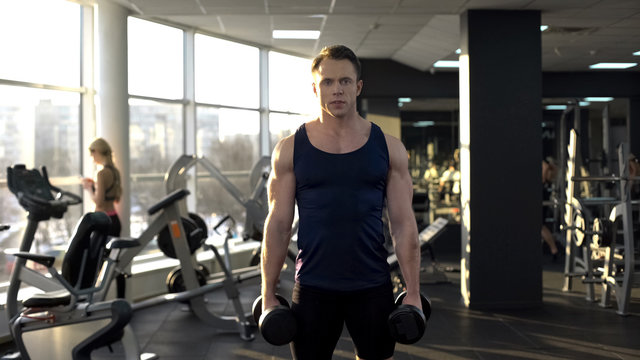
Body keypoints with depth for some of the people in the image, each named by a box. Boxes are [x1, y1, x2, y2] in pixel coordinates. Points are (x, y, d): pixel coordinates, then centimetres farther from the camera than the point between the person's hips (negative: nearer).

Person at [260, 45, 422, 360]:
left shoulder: (388, 148, 2)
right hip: (313, 287, 0)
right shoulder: (290, 150, 0)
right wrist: (268, 295, -2)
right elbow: (278, 224, 1)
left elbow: (403, 224, 1)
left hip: (372, 286, 1)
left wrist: (413, 292, -3)